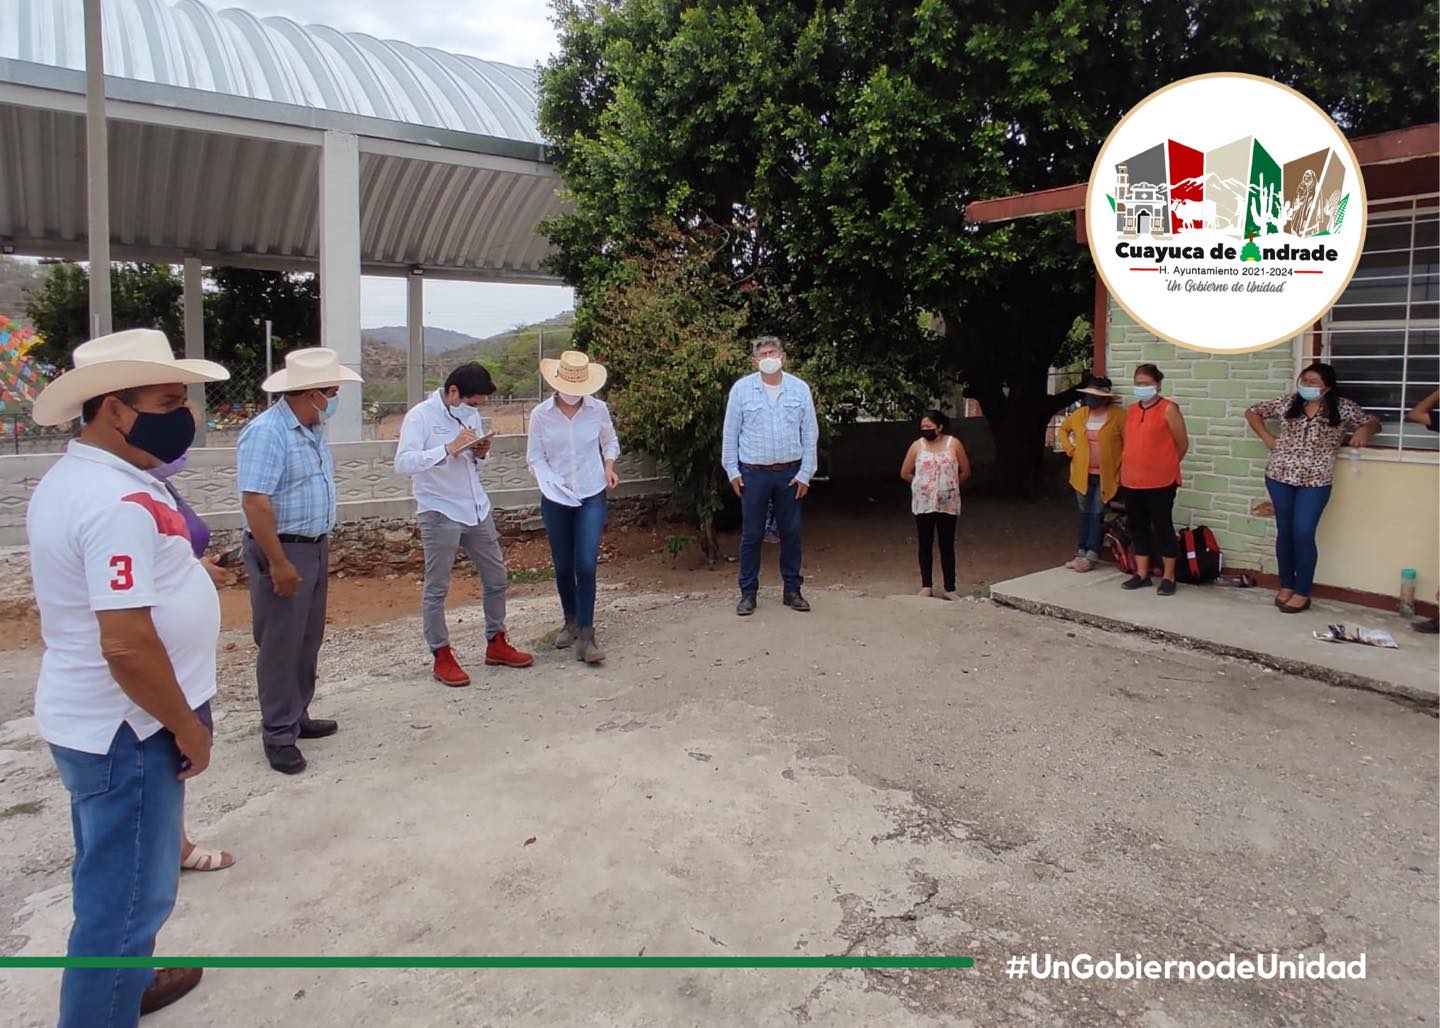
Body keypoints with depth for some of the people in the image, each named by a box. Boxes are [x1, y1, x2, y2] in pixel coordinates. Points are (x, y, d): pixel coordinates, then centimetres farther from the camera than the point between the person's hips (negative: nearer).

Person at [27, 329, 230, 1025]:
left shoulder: (68, 480, 6)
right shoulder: (120, 502, -26)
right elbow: (128, 645, -29)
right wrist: (188, 727, -17)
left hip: (85, 717, 10)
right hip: (124, 731, -10)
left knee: (112, 881, 27)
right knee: (126, 895, 5)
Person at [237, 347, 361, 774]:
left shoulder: (314, 429, 8)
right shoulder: (267, 431, -20)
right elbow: (254, 502, -25)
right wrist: (279, 563, -24)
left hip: (315, 547, 9)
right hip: (282, 551, -9)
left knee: (308, 641, 17)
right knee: (280, 645, 1)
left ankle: (297, 716, 31)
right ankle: (278, 735, 12)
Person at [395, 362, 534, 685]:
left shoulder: (470, 414, 8)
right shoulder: (420, 416, -12)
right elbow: (403, 463, -23)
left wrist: (481, 452, -3)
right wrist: (449, 448, -30)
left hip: (478, 509, 7)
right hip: (440, 513, -7)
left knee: (497, 578, 12)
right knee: (437, 589, 3)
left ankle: (496, 644, 28)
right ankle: (442, 657, 16)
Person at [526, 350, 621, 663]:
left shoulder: (598, 409, -5)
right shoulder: (541, 415, -7)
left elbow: (610, 441, 13)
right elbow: (535, 458, -2)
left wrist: (609, 465, -5)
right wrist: (552, 483, -19)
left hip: (592, 497, -1)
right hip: (555, 500, 1)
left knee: (586, 565, -11)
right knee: (563, 566, 12)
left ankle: (585, 635, -5)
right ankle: (571, 622, 33)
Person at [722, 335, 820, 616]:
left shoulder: (800, 389, 1)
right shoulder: (741, 389, -2)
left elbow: (809, 434, 2)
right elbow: (730, 433, 1)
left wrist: (805, 473, -2)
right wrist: (731, 470, -3)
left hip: (790, 473, 2)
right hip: (753, 473, -1)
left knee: (791, 532, 8)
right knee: (751, 535, 4)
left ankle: (792, 590, 20)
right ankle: (748, 593, 14)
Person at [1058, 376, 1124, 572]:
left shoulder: (1118, 415, -11)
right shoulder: (1080, 413, 4)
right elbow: (1063, 429, 22)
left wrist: (1121, 467, -12)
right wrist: (1069, 448, 9)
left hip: (1106, 475, -5)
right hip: (1083, 474, 5)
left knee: (1097, 514, -2)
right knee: (1085, 513, 13)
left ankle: (1091, 556, 3)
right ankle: (1081, 552, 20)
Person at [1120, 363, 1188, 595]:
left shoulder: (1168, 409, -8)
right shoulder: (1131, 410, 10)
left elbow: (1182, 444, -2)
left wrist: (1165, 465, 8)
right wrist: (1135, 463, 13)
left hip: (1160, 481, -6)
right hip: (1132, 480, 6)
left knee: (1162, 527, 2)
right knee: (1138, 527, 11)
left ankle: (1168, 577, 11)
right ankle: (1141, 574, 22)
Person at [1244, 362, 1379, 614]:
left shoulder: (1343, 408, 1)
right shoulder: (1287, 402, 4)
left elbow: (1373, 422, 11)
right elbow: (1252, 412, 13)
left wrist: (1364, 431, -12)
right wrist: (1267, 438, 3)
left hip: (1315, 482, -2)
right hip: (1280, 477, 2)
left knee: (1303, 534, -7)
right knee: (1284, 532, 9)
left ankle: (1302, 593, 6)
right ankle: (1286, 586, 22)